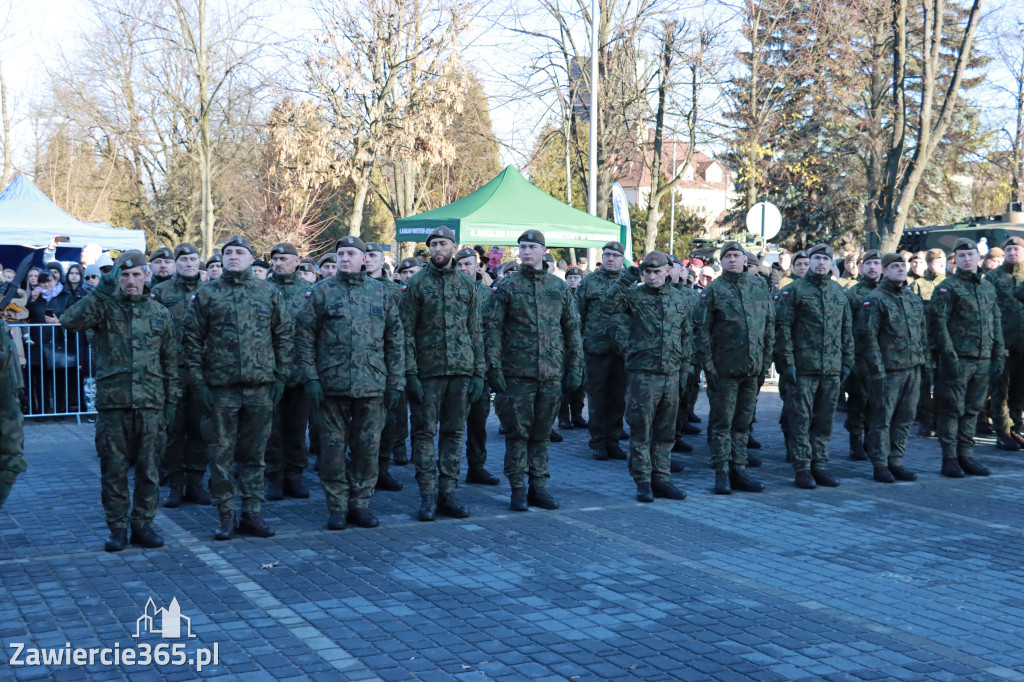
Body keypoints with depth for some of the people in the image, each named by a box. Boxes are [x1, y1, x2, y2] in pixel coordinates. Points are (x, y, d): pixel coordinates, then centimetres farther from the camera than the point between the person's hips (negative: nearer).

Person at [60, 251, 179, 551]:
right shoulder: (105, 307, 2)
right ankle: (117, 527, 15)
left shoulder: (160, 313, 10)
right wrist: (101, 291, -22)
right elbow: (69, 321, -18)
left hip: (150, 404, 2)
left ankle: (143, 524, 18)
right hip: (112, 403, -2)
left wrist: (171, 400, 10)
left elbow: (170, 361, 14)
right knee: (114, 470, 4)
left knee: (149, 469, 6)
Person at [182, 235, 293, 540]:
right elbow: (192, 340, 2)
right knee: (221, 455, 3)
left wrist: (280, 377, 4)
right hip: (220, 388, -1)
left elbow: (283, 336, 11)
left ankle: (252, 513, 17)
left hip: (261, 388, 1)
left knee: (254, 454, 8)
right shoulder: (206, 294, 3)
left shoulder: (269, 293, 8)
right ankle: (226, 516, 12)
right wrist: (198, 382, -4)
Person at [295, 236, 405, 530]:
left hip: (372, 384, 2)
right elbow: (304, 336, 1)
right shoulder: (322, 292, 3)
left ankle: (360, 503, 19)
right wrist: (311, 378, -6)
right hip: (332, 384, -1)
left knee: (367, 447, 6)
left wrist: (396, 381, 4)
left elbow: (395, 340, 10)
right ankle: (337, 506, 14)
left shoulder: (381, 293, 9)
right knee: (334, 446, 3)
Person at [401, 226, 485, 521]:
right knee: (424, 433, 0)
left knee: (454, 433, 7)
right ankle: (427, 495, 7)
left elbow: (475, 331, 11)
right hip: (427, 372, -3)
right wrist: (410, 373, -10)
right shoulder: (416, 284, 1)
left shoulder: (467, 285, 10)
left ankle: (448, 492, 15)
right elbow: (406, 332, -2)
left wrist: (479, 372, 4)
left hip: (462, 370, 3)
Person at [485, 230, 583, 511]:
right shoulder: (507, 286, 1)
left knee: (542, 433, 9)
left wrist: (575, 368, 6)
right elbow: (492, 328, -2)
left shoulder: (559, 287, 10)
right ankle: (518, 490, 8)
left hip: (552, 373, 3)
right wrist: (494, 368, -9)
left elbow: (572, 329, 13)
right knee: (517, 432, 0)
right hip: (518, 373, -2)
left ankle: (539, 487, 17)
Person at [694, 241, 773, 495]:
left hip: (752, 369, 4)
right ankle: (721, 473, 5)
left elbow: (770, 325, 15)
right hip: (724, 367, -4)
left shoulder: (760, 289, 11)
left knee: (743, 422, 10)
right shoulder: (713, 290, -2)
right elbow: (701, 329, -6)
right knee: (722, 421, -1)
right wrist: (708, 364, -11)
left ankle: (738, 470, 18)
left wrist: (766, 360, 10)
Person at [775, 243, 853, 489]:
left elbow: (847, 330, 18)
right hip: (803, 367, -5)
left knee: (825, 420, 9)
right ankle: (802, 468, 5)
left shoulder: (840, 293, 14)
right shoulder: (794, 291, -2)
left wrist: (847, 362, 12)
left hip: (832, 368, 5)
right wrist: (787, 362, -12)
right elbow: (783, 328, -6)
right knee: (801, 418, -1)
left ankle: (820, 466, 17)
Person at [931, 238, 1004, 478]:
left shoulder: (988, 287, 15)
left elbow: (997, 323, 18)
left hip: (983, 360, 6)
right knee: (952, 410, -2)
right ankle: (949, 459, 5)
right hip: (958, 360, -6)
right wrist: (950, 357, -16)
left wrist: (999, 355, 10)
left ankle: (966, 456, 18)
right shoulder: (947, 287, -5)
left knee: (972, 410, 10)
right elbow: (939, 323, -11)